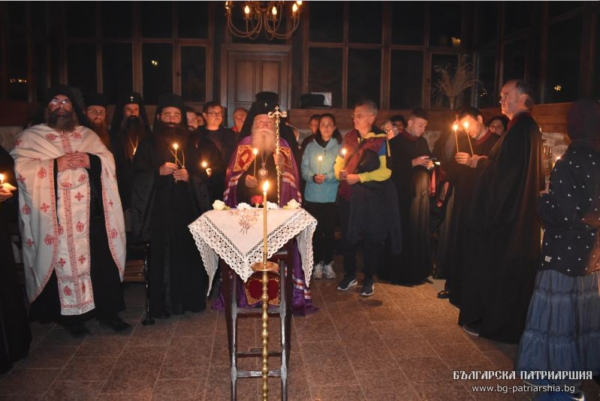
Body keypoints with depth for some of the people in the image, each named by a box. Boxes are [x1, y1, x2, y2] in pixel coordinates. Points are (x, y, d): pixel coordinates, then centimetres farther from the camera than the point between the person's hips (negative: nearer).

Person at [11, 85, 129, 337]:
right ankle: (69, 315, 14)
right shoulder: (29, 137, 7)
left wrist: (91, 160, -10)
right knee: (64, 262, 0)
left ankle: (107, 310, 15)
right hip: (56, 215, -3)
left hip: (92, 211, 3)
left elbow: (109, 160, 11)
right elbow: (20, 169, -5)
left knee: (102, 260, 3)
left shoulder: (88, 135, 18)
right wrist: (54, 165, -17)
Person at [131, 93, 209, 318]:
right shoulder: (148, 145, 5)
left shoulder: (188, 145, 15)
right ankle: (163, 304, 5)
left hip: (186, 209, 3)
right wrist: (159, 172, -17)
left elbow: (201, 176, 13)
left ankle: (188, 299, 13)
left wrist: (188, 177, -8)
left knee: (187, 254, 1)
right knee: (162, 255, -4)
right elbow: (138, 176, -2)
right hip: (160, 209, -3)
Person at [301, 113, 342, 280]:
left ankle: (328, 263, 16)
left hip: (332, 196, -1)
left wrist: (327, 177, -21)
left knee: (329, 230, 3)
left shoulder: (340, 147, 1)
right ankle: (318, 263, 17)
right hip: (313, 196, 2)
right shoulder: (311, 146, 8)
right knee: (316, 230, 5)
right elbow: (304, 169, 3)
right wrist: (313, 177, -16)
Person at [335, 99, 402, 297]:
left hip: (370, 198, -5)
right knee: (347, 236, 12)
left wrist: (359, 177, -17)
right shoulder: (349, 136, 7)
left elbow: (386, 171, -14)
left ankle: (369, 279, 23)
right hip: (347, 194, 5)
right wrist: (339, 172, -5)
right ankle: (349, 275, 29)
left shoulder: (380, 140, -8)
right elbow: (340, 160, 17)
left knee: (371, 238, 7)